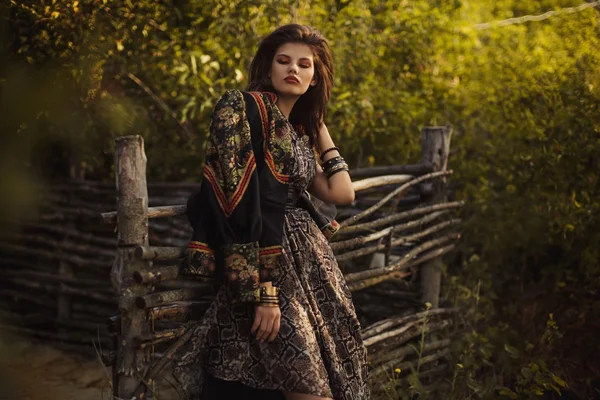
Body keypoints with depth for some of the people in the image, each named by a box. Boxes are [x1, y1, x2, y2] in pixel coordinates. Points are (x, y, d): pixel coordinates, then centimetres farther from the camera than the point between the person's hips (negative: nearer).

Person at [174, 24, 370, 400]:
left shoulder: (299, 130, 17)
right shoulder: (243, 108, -7)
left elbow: (342, 193, 16)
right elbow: (237, 200, -16)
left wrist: (320, 128, 20)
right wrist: (261, 291, -21)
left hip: (312, 260, 8)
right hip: (270, 263, -8)